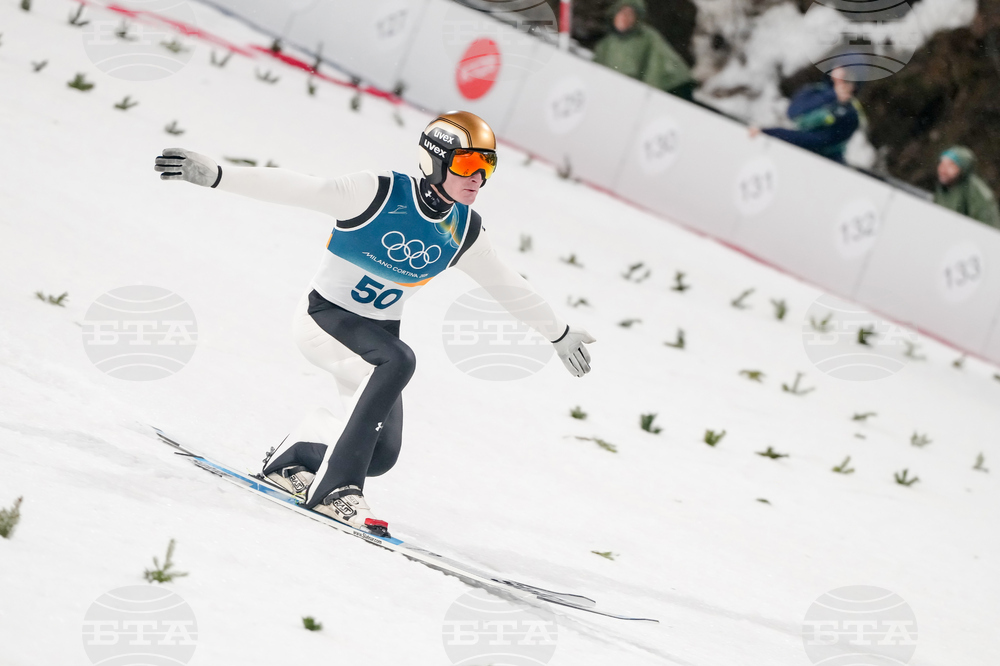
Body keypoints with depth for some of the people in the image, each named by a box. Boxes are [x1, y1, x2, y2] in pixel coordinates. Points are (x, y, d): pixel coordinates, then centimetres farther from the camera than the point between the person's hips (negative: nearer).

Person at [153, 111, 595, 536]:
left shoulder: (463, 232, -3)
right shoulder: (378, 193, -20)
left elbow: (509, 287, 12)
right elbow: (293, 189, -24)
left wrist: (558, 335, 20)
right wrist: (212, 175, -31)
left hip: (376, 332, 6)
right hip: (323, 315, -6)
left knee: (383, 454, -4)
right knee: (398, 360, -34)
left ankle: (289, 459, 26)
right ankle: (336, 488, -32)